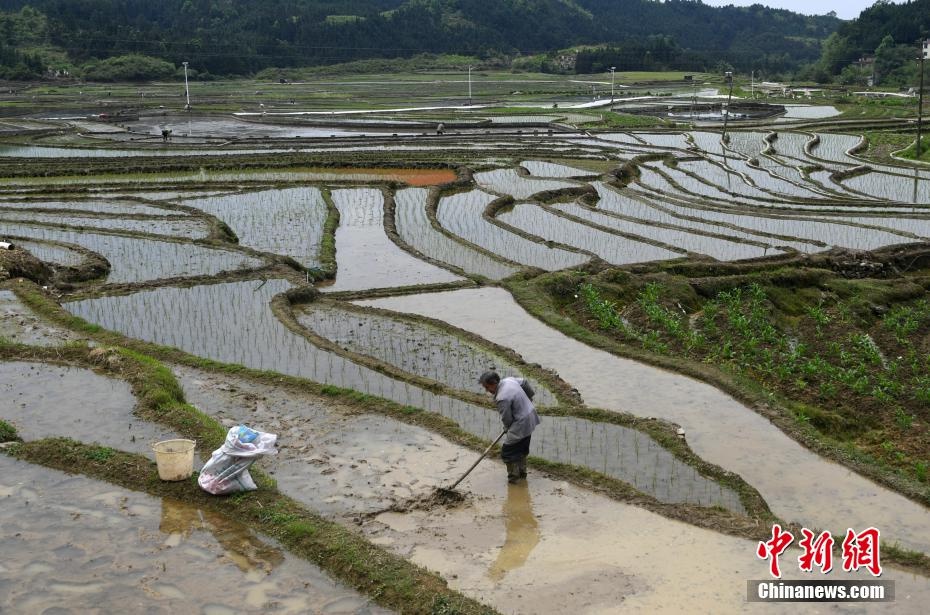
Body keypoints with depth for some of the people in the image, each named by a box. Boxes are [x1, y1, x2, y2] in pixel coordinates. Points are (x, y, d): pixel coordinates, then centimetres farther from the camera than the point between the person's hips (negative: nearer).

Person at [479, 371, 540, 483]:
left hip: (521, 425, -10)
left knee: (508, 452, -1)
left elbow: (507, 420, -19)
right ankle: (522, 472, 39)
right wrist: (529, 396, 34)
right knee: (522, 449, 25)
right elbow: (524, 382, 17)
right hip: (530, 419, 10)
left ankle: (513, 477, 6)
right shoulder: (509, 380, -3)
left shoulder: (502, 399, -29)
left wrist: (508, 428, 5)